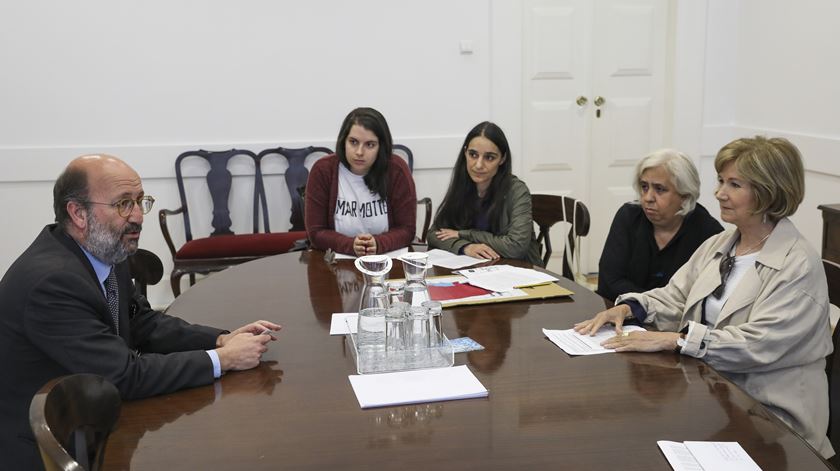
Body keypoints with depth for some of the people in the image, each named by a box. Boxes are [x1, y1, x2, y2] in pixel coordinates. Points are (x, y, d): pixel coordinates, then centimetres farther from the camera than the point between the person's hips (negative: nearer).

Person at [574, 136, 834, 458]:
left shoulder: (799, 266, -14)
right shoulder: (718, 244, 10)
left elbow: (757, 344, -23)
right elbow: (674, 298, 11)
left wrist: (672, 339, -29)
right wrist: (627, 308, -9)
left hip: (768, 410, -6)